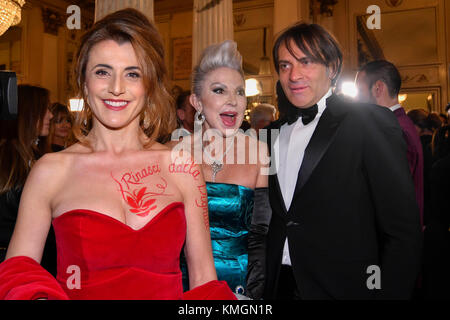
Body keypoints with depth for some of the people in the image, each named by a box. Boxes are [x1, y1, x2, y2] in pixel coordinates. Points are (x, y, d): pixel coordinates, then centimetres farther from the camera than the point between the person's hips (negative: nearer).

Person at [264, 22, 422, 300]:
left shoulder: (371, 122, -10)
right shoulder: (274, 133, 7)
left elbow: (403, 232, -13)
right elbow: (277, 219, 11)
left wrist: (386, 293, -16)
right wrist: (260, 286, 4)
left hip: (342, 288, -5)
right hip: (280, 287, 5)